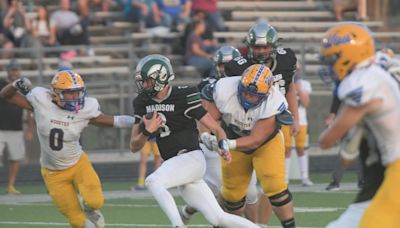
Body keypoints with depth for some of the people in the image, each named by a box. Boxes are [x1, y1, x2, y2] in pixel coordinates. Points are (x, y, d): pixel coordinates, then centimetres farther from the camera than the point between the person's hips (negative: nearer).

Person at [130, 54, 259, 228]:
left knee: (153, 181, -30)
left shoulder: (183, 97, -12)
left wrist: (223, 146, -28)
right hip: (174, 163, 6)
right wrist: (147, 131, -13)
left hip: (192, 159, -6)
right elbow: (134, 146, 6)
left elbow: (216, 129, -9)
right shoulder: (143, 102, 6)